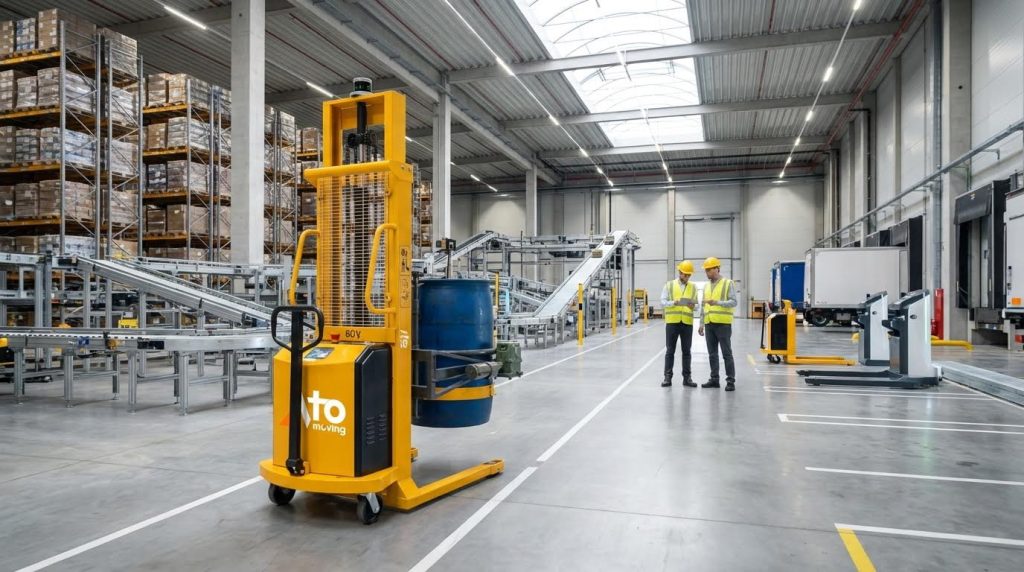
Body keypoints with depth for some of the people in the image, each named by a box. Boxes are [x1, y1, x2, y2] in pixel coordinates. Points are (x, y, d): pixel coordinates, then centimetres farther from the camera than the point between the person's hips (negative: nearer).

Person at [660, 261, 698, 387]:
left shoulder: (693, 287, 10)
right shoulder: (669, 285, 4)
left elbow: (697, 304, 8)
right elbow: (663, 302, -2)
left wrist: (693, 306, -16)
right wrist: (674, 303, -21)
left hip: (687, 323, 2)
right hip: (672, 322, -2)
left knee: (686, 351, 6)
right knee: (670, 351, 2)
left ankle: (687, 377, 13)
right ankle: (668, 377, 6)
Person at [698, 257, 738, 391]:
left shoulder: (728, 283, -2)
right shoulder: (706, 286, 15)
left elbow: (733, 302, -11)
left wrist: (717, 302, -25)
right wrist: (701, 324, 14)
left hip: (723, 323, -6)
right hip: (709, 324, 6)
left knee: (727, 353, -2)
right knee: (712, 354, 9)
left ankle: (730, 381, 3)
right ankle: (714, 379, 16)